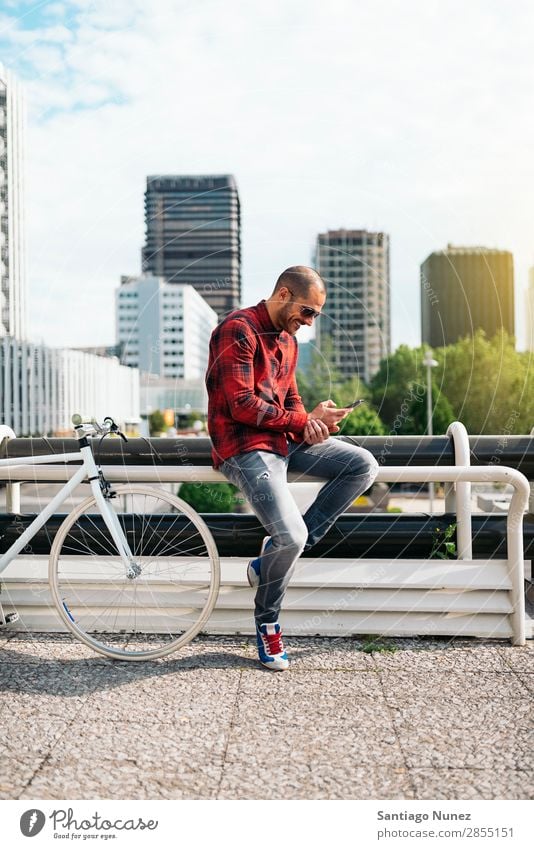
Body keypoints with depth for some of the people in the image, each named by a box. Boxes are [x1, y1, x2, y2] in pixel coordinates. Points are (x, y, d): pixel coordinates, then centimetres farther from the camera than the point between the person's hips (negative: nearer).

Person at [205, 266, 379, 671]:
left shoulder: (288, 340, 17)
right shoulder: (238, 330, -13)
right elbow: (242, 406, -20)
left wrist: (310, 424, -5)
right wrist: (306, 418, -14)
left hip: (285, 440, 9)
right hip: (244, 447, -9)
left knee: (364, 465, -4)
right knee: (291, 535, -24)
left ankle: (276, 554, -5)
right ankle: (267, 622, 5)